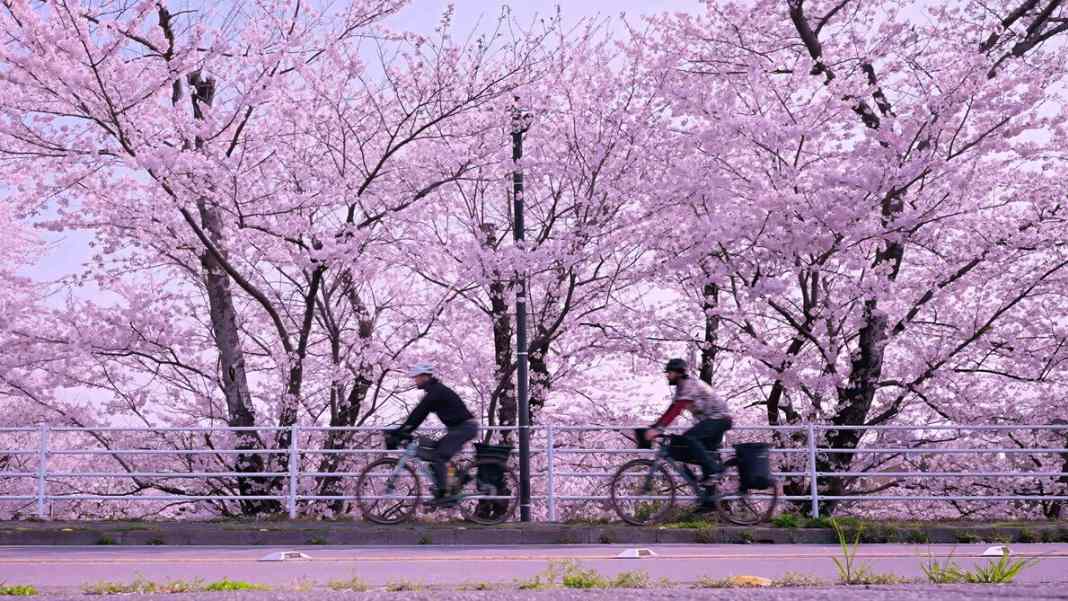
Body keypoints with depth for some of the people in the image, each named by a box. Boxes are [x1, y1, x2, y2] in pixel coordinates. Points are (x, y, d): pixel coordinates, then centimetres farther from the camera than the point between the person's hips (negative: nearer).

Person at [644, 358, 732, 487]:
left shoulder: (689, 384, -18)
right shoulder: (682, 387, 14)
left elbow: (676, 410, -29)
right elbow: (672, 410, 14)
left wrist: (658, 429, -34)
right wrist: (654, 427, 7)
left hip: (717, 418, -11)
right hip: (712, 419, 11)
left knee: (688, 438, -25)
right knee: (708, 452, 12)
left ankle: (713, 469, -23)